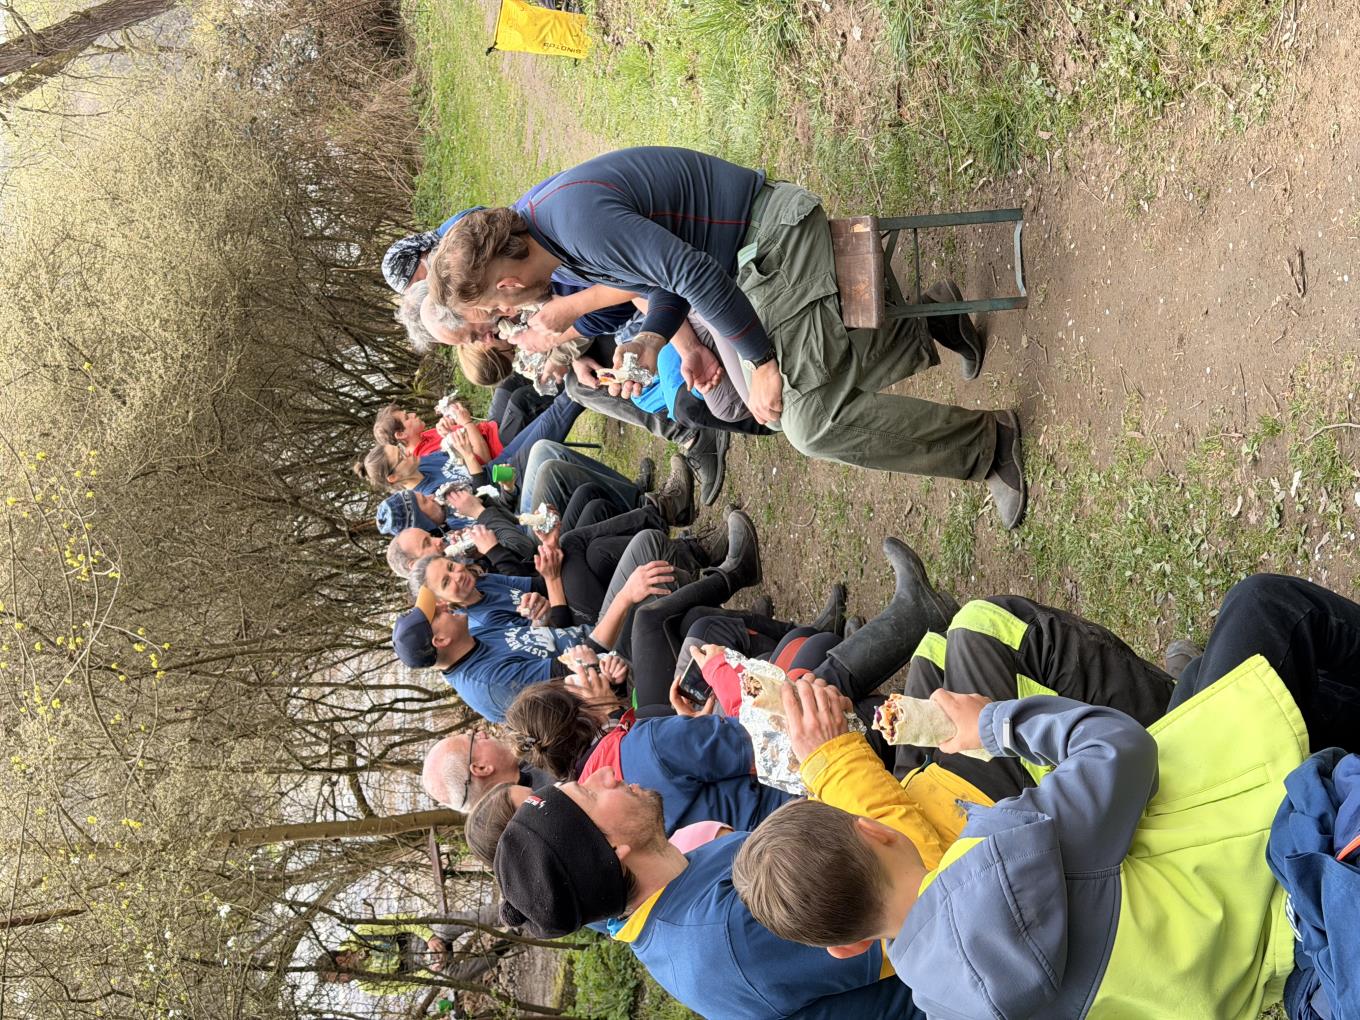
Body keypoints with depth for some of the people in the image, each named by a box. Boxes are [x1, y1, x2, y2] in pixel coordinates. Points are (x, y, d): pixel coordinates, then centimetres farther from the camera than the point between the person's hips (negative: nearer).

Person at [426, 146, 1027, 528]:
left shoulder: (579, 221, -29)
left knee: (813, 420, -14)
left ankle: (987, 443, -4)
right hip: (756, 253, 10)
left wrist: (762, 362, -22)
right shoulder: (529, 220, 5)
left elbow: (695, 273, -31)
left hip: (773, 239, -10)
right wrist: (653, 338, -2)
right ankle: (934, 324, 24)